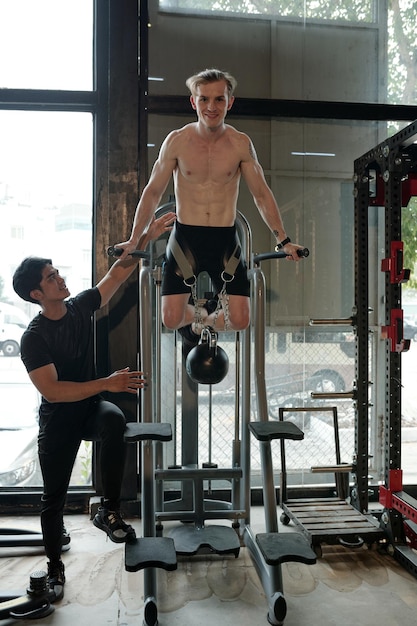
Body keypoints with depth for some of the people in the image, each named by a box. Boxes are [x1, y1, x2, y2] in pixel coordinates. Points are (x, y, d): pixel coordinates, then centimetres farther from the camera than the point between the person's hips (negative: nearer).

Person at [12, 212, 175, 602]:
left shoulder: (81, 306, -5)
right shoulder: (33, 339, -19)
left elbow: (119, 271, -5)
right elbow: (52, 390, -27)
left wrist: (147, 236, -16)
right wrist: (107, 383, -33)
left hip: (90, 407, 3)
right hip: (57, 420, -3)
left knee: (114, 419, -35)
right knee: (54, 497, 8)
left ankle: (109, 511, -21)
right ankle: (54, 567, 34)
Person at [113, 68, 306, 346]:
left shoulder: (241, 144, -2)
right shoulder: (177, 141, -4)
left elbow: (262, 194, 6)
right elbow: (153, 192, 4)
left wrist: (283, 240, 2)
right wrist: (134, 240, 3)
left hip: (226, 240, 1)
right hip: (185, 238, 0)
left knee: (240, 321, -6)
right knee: (172, 319, -6)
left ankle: (207, 319, 30)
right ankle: (196, 314, 31)